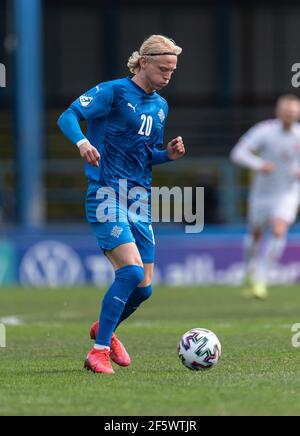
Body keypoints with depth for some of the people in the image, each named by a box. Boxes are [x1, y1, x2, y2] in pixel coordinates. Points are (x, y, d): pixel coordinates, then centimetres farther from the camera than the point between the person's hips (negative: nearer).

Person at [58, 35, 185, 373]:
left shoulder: (160, 106, 16)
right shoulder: (114, 91, -5)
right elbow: (68, 116, -11)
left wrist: (169, 154, 4)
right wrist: (82, 141, -32)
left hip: (139, 199, 7)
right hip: (107, 196, -7)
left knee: (144, 287, 5)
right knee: (132, 270, -22)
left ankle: (104, 329, 35)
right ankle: (98, 352, -14)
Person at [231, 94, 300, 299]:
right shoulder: (264, 131, -15)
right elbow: (238, 153, -20)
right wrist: (258, 165, -37)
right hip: (262, 192, 0)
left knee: (278, 231, -21)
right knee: (256, 234, 14)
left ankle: (260, 281, -15)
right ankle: (251, 271, 44)